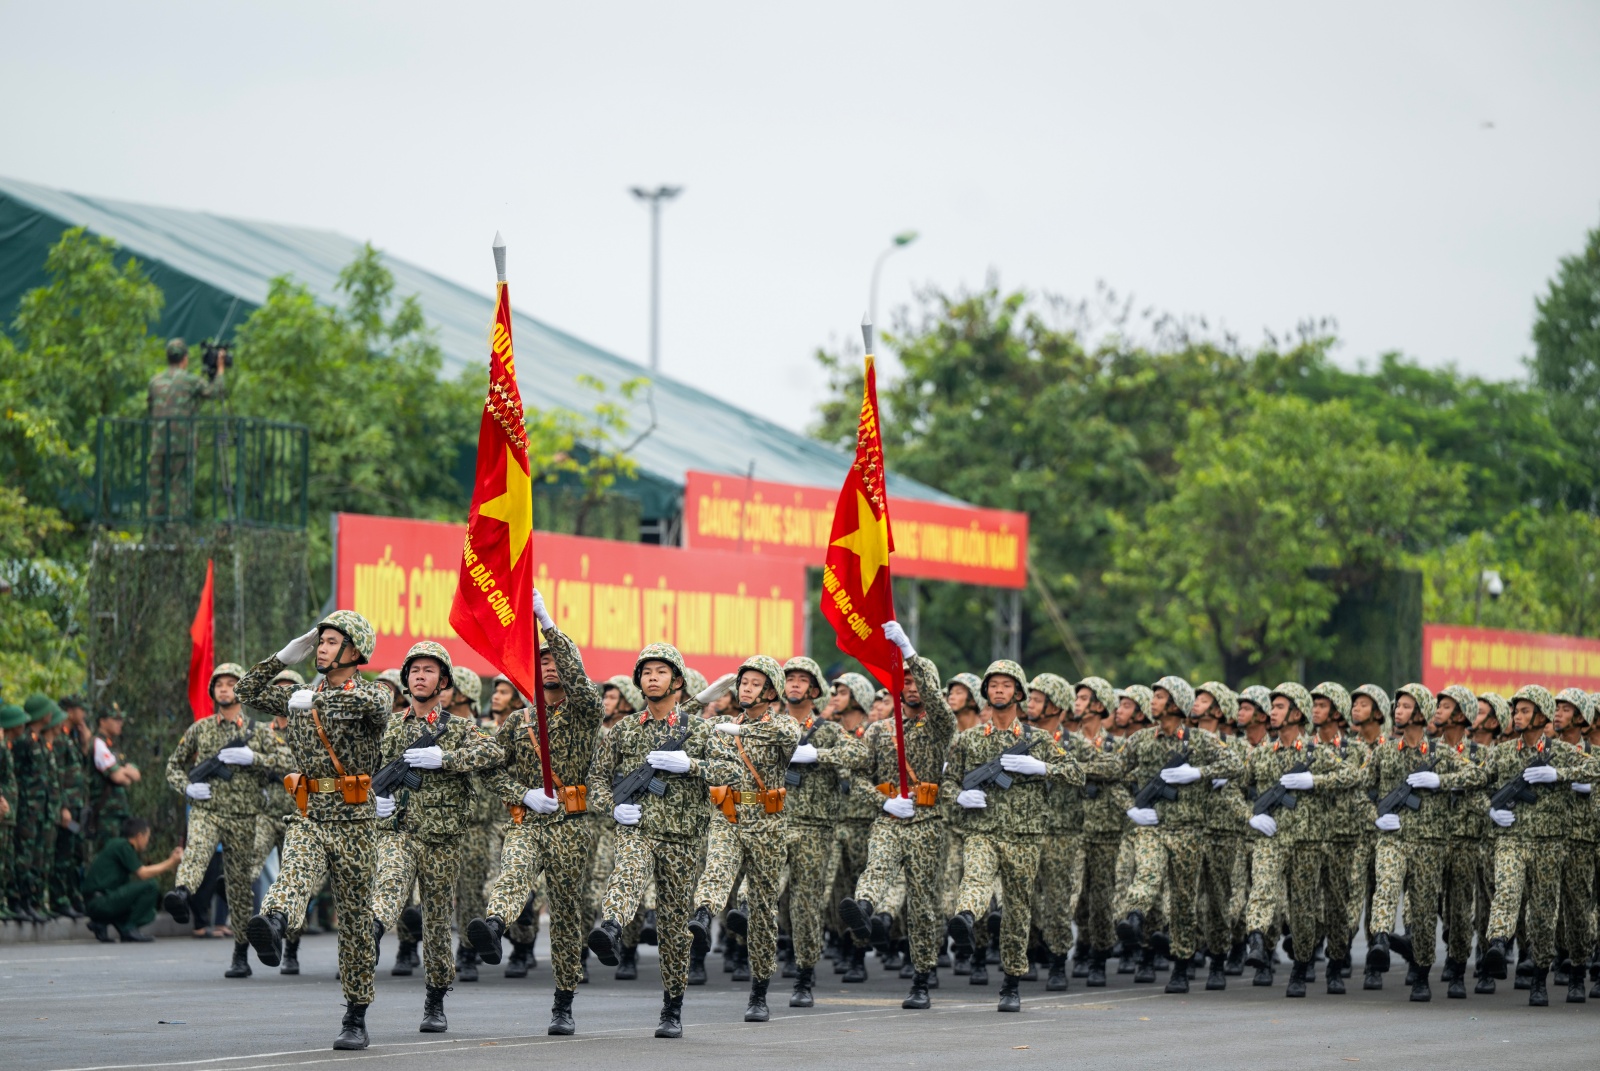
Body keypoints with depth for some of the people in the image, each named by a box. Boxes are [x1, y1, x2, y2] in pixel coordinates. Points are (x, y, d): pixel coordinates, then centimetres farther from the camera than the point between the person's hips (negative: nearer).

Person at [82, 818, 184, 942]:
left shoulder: (117, 844, 20)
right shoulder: (123, 846, -8)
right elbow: (142, 874, -13)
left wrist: (169, 861, 19)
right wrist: (170, 863, -3)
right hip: (100, 901, -10)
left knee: (149, 913, 23)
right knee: (151, 886, -18)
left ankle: (101, 923, 10)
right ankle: (129, 928, -9)